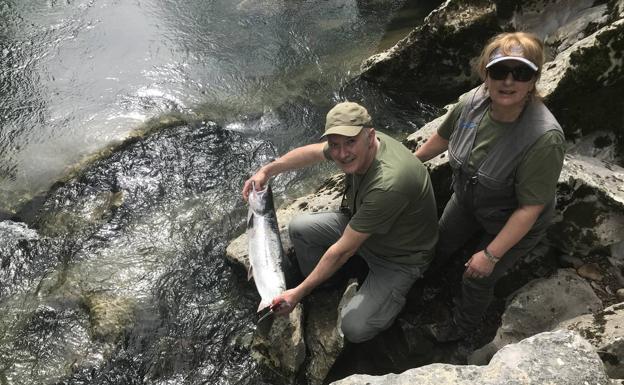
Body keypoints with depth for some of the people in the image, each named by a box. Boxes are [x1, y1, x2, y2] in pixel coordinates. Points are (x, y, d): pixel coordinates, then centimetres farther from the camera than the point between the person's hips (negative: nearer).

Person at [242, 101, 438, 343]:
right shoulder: (358, 146, -18)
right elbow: (312, 152, 6)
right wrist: (266, 171, 2)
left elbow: (343, 250, -34)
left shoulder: (388, 184, -42)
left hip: (400, 257, -7)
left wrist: (298, 293, -25)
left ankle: (393, 293, 9)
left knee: (354, 329, -19)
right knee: (298, 228, 1)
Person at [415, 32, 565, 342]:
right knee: (441, 245, 24)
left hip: (511, 223, -4)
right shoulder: (471, 102, -24)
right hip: (467, 201, 4)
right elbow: (444, 136, -1)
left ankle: (462, 327, 45)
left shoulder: (544, 139, -40)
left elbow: (530, 208, -31)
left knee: (478, 279, 13)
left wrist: (491, 254, -25)